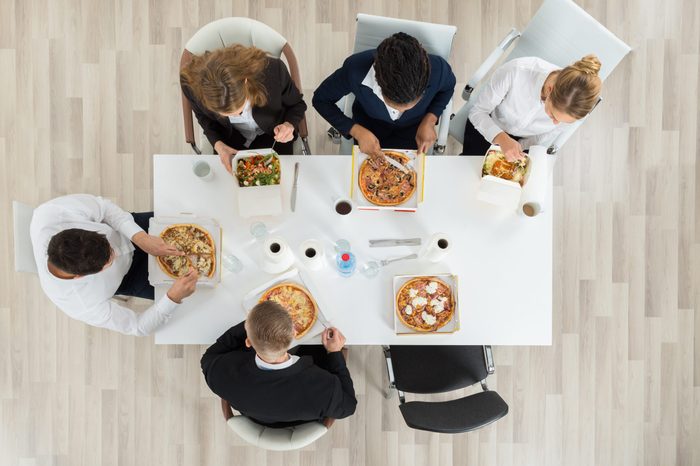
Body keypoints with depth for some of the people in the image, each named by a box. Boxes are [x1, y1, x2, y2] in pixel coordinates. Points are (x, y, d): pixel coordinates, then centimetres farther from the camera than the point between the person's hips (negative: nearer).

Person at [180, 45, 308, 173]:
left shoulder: (273, 70, -36)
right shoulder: (191, 83, -32)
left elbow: (297, 105, -13)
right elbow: (204, 117, -6)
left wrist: (289, 125, -34)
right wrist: (218, 145, -23)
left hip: (270, 136, -1)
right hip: (229, 140, 1)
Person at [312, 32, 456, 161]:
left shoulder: (437, 70, -36)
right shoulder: (355, 70, -40)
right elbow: (320, 99, -21)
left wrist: (430, 120, -25)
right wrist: (357, 131, -32)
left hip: (413, 126, 1)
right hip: (369, 123, 0)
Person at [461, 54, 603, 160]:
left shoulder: (575, 105, -28)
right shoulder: (515, 72, -38)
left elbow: (542, 140, -8)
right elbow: (477, 111, -24)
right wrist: (502, 139, -40)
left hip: (525, 142, 2)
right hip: (487, 125, -2)